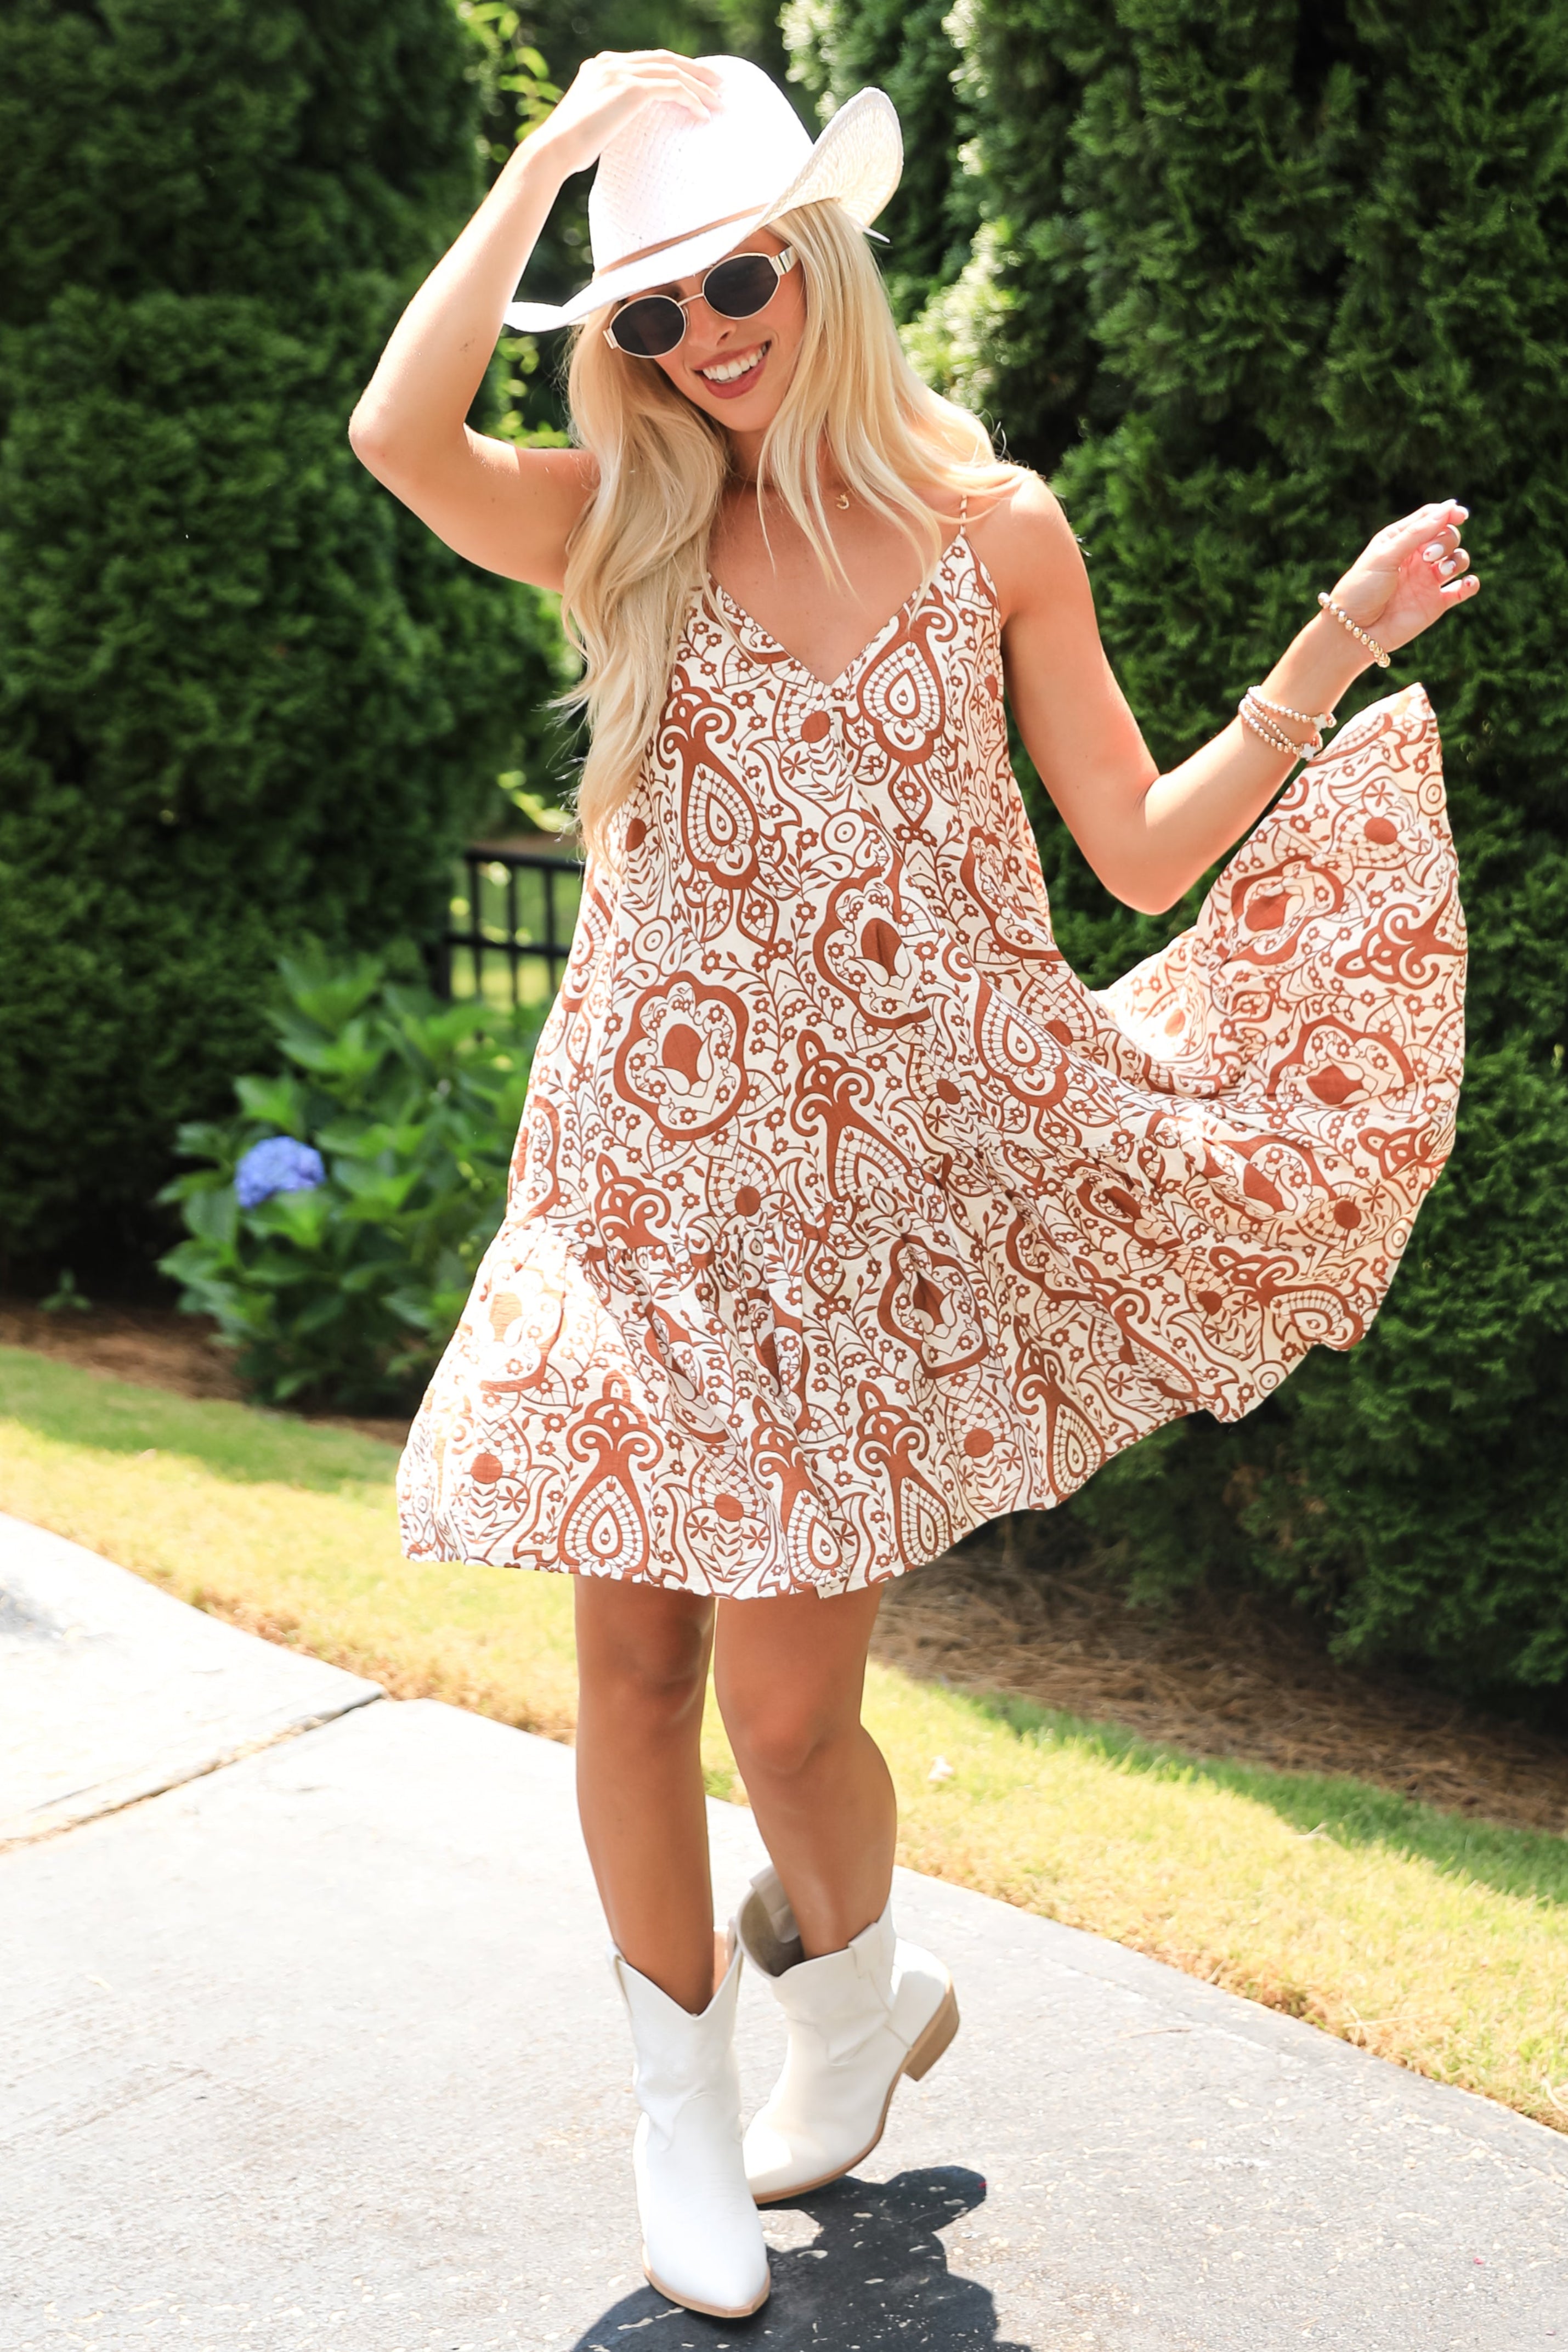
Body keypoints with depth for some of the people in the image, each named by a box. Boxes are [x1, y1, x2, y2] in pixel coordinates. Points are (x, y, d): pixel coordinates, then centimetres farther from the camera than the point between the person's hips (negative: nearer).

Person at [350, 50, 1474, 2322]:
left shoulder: (992, 528, 4)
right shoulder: (622, 528, 3)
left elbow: (1142, 849, 4)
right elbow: (395, 433, -17)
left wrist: (1332, 659, -5)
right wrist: (553, 147, -9)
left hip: (891, 1170, -1)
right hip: (656, 1162, 1)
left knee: (787, 1702, -2)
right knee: (632, 1658, 5)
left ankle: (862, 1985, 32)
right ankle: (685, 2100, 29)